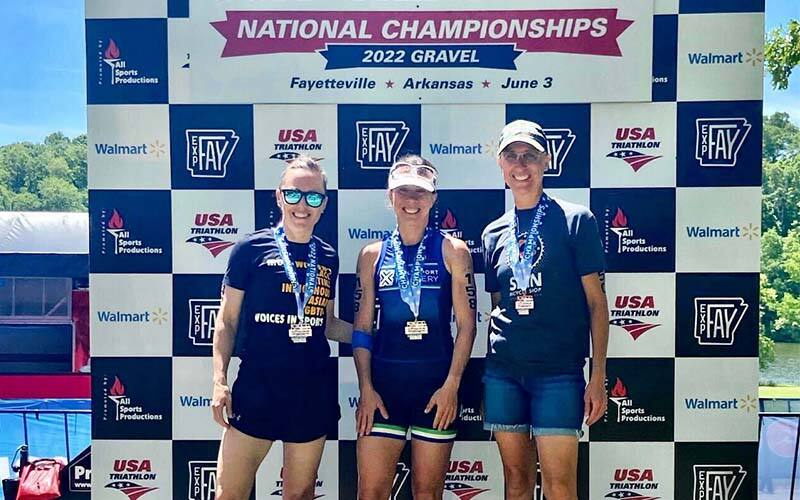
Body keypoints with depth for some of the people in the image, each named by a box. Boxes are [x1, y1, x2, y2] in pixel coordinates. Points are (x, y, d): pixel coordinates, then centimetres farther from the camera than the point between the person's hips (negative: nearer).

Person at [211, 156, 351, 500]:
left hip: (313, 393, 4)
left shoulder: (328, 258, 7)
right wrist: (219, 381, -8)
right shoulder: (251, 249, -4)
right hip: (256, 390, -3)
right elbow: (227, 321, -1)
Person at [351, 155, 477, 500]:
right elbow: (361, 327, 5)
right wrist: (366, 389, -2)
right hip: (384, 382, 2)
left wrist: (451, 385, -9)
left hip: (438, 384, -1)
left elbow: (467, 324, -3)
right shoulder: (372, 254, 5)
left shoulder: (452, 251, -1)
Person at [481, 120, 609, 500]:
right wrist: (486, 378, 14)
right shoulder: (493, 233, 11)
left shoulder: (576, 220, -1)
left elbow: (596, 301, -2)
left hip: (559, 370, -4)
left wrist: (598, 376, -7)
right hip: (503, 370, 4)